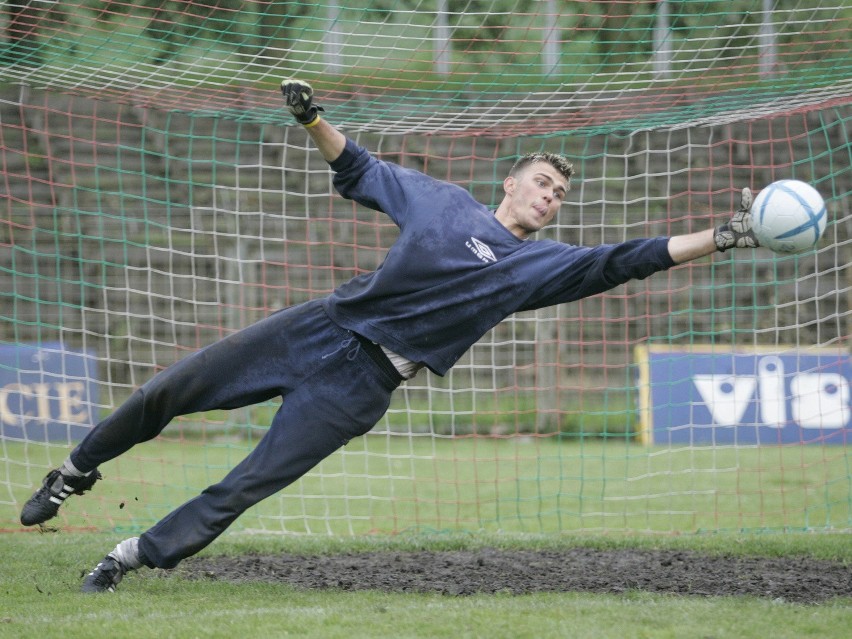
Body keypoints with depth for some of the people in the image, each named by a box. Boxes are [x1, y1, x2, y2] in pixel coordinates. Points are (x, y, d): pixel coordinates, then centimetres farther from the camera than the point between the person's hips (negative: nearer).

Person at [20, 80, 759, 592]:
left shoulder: (542, 264, 2)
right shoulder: (443, 200, 7)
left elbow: (626, 260, -7)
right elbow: (359, 172, 15)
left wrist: (720, 239, -16)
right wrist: (313, 119, 0)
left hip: (360, 386, -2)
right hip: (319, 329, 2)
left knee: (250, 486, -8)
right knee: (171, 392, -1)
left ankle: (135, 558, 6)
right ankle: (77, 473, 23)